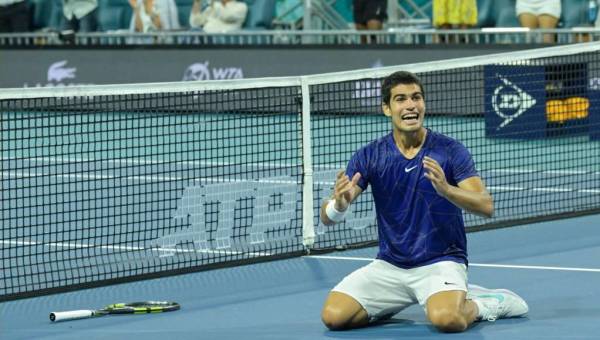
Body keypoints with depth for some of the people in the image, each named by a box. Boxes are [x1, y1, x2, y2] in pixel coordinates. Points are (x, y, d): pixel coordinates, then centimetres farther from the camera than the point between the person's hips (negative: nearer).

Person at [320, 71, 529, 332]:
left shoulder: (450, 151, -8)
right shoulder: (369, 156, -3)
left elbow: (486, 207, -17)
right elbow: (328, 218, -7)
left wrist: (445, 189, -35)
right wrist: (339, 204, -32)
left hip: (440, 263, -3)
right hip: (389, 265, 4)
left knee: (448, 319, -34)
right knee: (334, 316, -16)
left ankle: (481, 304, 0)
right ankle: (391, 304, 10)